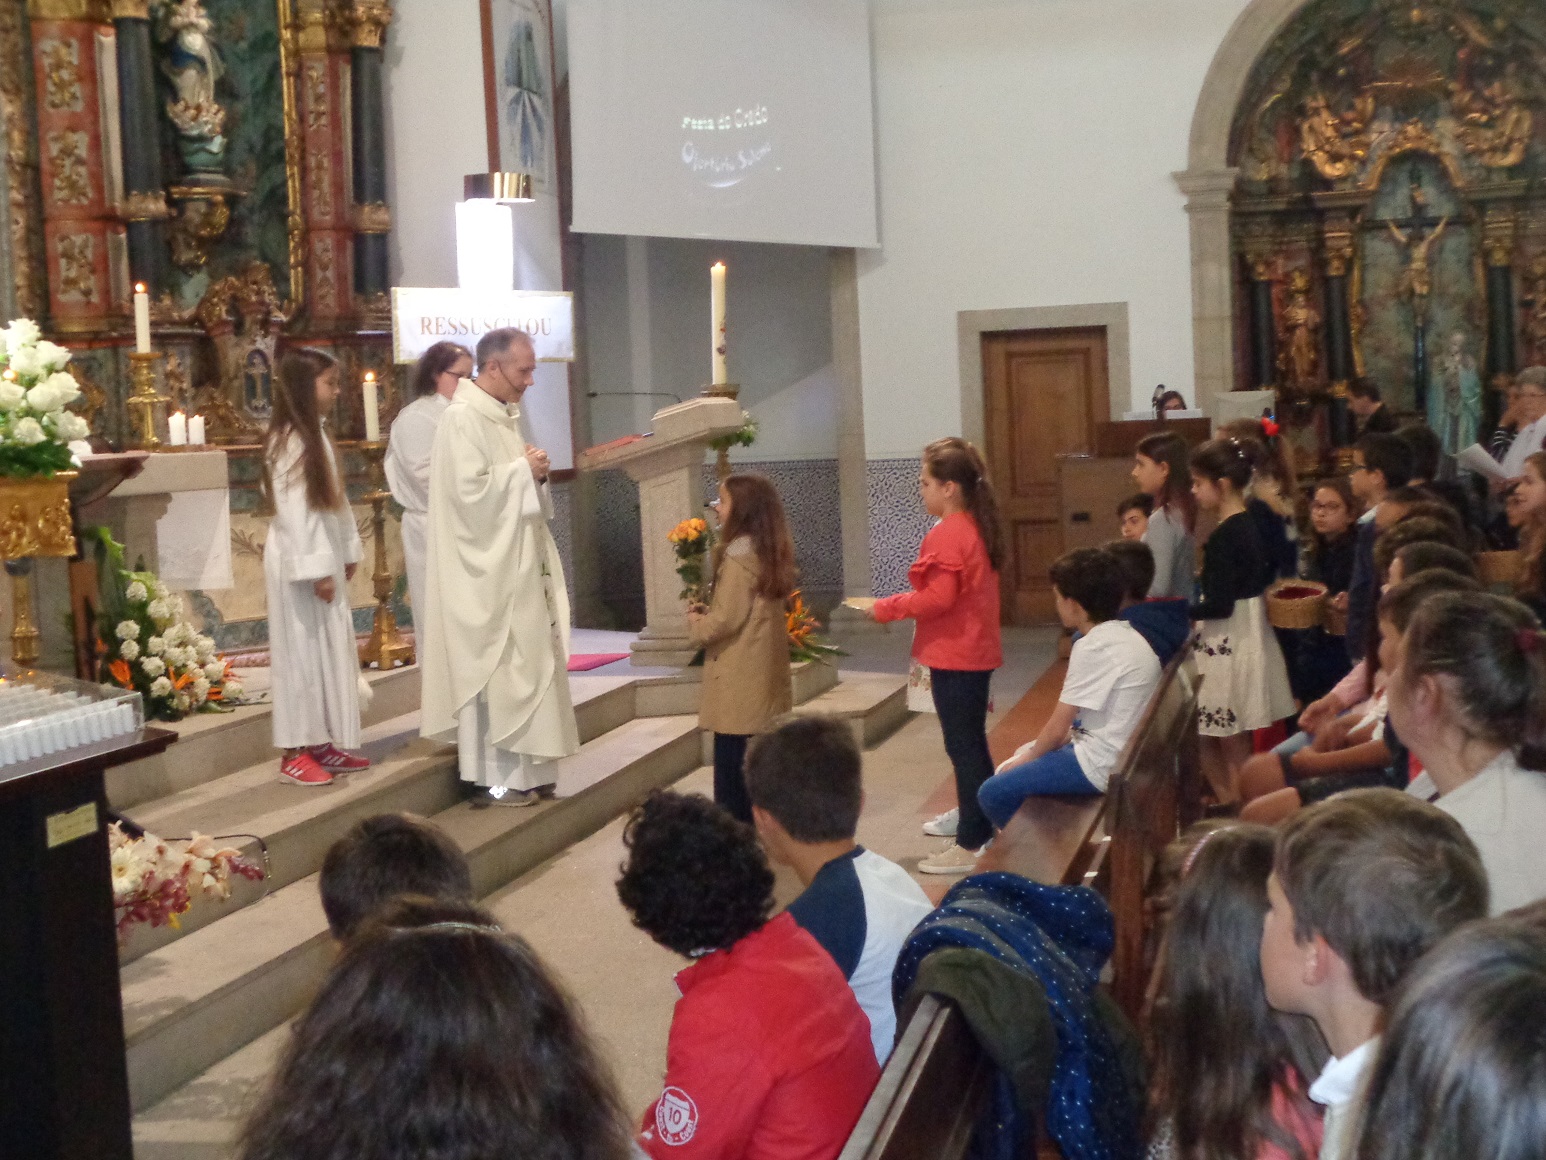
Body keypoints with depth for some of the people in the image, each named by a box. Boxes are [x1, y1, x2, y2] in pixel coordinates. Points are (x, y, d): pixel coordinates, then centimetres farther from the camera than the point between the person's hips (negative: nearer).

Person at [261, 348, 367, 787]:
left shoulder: (316, 436, 13)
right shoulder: (288, 442, -17)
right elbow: (295, 512, -21)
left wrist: (347, 551, 14)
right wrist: (317, 568, -22)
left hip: (324, 559, 9)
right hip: (300, 565, -9)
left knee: (331, 651, 11)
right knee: (302, 652, -3)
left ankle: (322, 743, 18)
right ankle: (295, 752, 4)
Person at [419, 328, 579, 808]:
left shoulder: (503, 415, 14)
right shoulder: (462, 418, -14)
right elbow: (470, 491, -22)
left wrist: (533, 473, 1)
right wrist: (524, 471, -14)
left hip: (516, 564, 9)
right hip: (486, 571, -9)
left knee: (523, 664, 10)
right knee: (495, 667, -6)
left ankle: (521, 770, 17)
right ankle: (493, 778, 0)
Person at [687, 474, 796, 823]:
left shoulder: (739, 555, -17)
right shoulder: (770, 552, 10)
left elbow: (726, 620, -20)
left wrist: (696, 623, -2)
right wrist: (707, 613, 8)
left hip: (738, 678, -9)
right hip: (763, 674, 9)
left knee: (731, 761, -3)